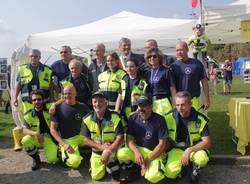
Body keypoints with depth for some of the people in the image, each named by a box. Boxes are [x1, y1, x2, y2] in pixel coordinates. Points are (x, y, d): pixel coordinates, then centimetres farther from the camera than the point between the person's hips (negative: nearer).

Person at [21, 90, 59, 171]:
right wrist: (35, 133, -33)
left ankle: (55, 149, 16)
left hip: (50, 138, -2)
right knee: (25, 140, -31)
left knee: (52, 159, -23)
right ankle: (36, 159, -3)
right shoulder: (29, 114, -5)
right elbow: (25, 130, -12)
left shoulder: (49, 107, -8)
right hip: (36, 138, 2)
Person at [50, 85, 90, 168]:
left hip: (81, 136, 4)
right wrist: (64, 144, -17)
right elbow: (53, 129, -6)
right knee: (74, 162, -28)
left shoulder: (83, 107, 0)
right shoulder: (58, 108, -7)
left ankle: (79, 151, 7)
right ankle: (63, 153, 4)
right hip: (66, 140, -4)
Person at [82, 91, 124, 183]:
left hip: (112, 151, -3)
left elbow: (120, 138, -21)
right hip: (96, 152, 3)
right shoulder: (87, 119, -9)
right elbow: (86, 140, -8)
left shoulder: (115, 117, -17)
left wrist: (108, 152, -33)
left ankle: (113, 164, -2)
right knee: (96, 176, 3)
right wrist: (101, 147, -22)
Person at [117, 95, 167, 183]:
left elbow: (162, 144, -12)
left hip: (155, 153, -3)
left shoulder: (159, 120, -13)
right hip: (138, 149, 3)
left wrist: (148, 159, -16)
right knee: (121, 154, -27)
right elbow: (129, 138, -4)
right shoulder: (133, 118, -3)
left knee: (153, 177, -29)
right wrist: (136, 152, -23)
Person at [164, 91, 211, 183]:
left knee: (202, 158, -35)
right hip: (176, 149, 1)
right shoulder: (169, 117, -10)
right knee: (170, 173, -25)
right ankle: (183, 165, 14)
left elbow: (207, 142, -15)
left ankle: (194, 168, 4)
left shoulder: (200, 119, -14)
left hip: (195, 148, 0)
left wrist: (189, 150, -26)